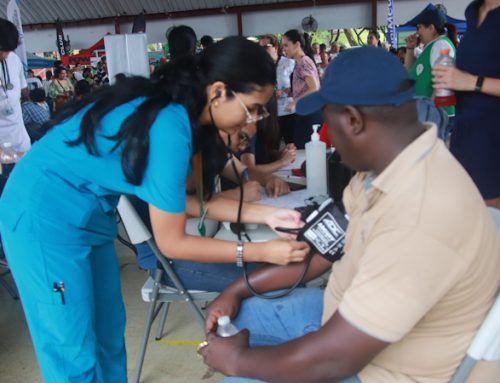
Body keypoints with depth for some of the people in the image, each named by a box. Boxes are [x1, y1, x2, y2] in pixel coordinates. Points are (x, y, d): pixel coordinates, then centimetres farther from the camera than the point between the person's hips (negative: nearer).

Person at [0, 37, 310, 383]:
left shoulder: (176, 109, -2)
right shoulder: (169, 127, -29)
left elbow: (185, 200, 2)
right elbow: (172, 242, -21)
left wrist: (263, 214, -4)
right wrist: (261, 252, -16)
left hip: (88, 214, 9)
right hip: (44, 216, -9)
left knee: (109, 332, 16)